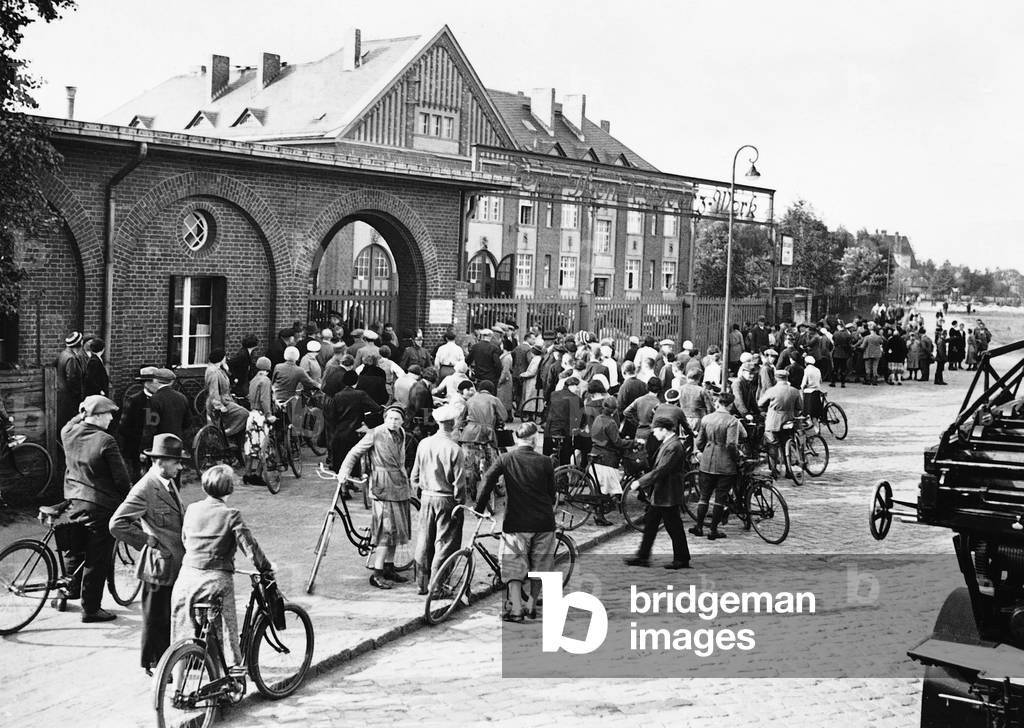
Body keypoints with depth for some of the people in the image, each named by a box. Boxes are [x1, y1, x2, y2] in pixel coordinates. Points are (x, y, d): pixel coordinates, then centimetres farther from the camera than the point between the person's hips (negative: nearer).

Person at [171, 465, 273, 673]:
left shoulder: (192, 510, 5)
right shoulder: (231, 515, -9)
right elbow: (249, 547, -8)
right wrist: (266, 568, 4)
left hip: (188, 576, 4)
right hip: (217, 579, -4)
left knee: (183, 627, 15)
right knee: (225, 625, 7)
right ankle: (233, 665, 7)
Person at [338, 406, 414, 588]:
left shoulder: (401, 433, 10)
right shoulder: (375, 434, -10)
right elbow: (355, 452, -7)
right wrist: (344, 471, -19)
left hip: (400, 486, 7)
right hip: (383, 486, -7)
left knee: (397, 529, 11)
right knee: (387, 529, -11)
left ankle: (389, 568, 22)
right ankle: (377, 575, -7)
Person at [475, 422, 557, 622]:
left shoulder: (505, 459, -3)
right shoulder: (545, 462, 0)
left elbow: (488, 482, -9)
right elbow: (551, 493, 6)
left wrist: (479, 509, -2)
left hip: (516, 521, -1)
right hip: (543, 521, 2)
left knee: (514, 565, 3)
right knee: (538, 564, 15)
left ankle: (515, 608, -8)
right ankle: (532, 606, 22)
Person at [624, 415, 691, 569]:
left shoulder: (674, 447, -21)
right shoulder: (666, 444, 11)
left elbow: (660, 471, -26)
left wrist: (640, 482, -21)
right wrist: (648, 487, 18)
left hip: (668, 496, -10)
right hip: (658, 495, 10)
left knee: (674, 528, 0)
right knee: (650, 526, 14)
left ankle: (682, 560, 11)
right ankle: (643, 557, 20)